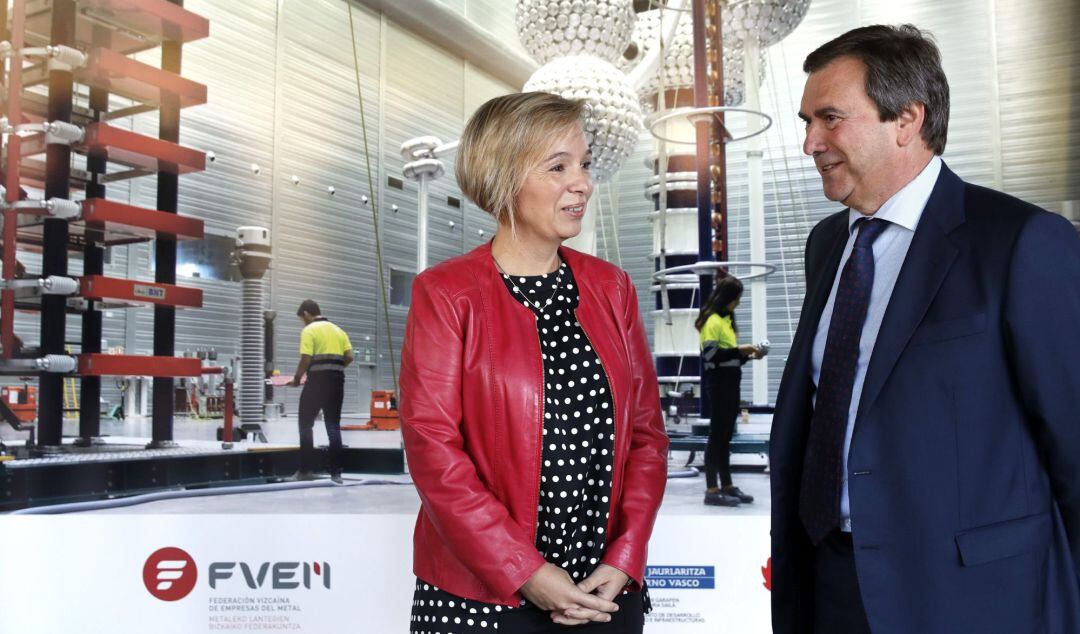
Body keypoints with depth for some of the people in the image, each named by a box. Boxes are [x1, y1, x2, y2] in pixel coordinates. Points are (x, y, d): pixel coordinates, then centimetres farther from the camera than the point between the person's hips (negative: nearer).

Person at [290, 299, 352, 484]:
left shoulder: (309, 330, -3)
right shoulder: (337, 330, 15)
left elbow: (306, 359, -13)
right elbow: (349, 357, 7)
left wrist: (297, 378, 1)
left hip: (317, 381, -5)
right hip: (337, 381, 5)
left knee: (306, 424, 8)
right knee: (333, 426, 8)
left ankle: (306, 470, 9)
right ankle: (336, 472, 3)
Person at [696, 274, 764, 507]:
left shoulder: (726, 319, 16)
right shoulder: (713, 321, -12)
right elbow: (710, 354, -21)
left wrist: (747, 355, 3)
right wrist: (739, 350, -19)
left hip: (730, 383, 9)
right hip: (719, 383, -9)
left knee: (726, 436, 13)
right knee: (717, 435, -5)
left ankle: (727, 486, 21)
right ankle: (712, 490, 0)